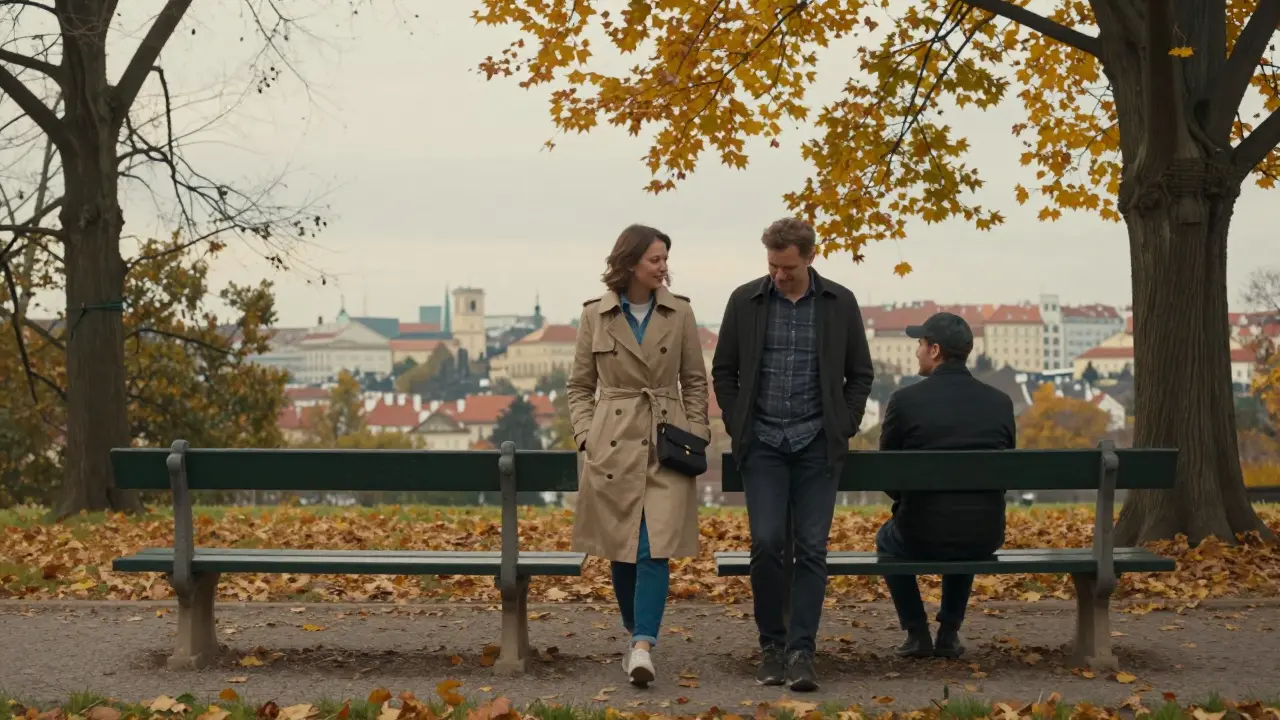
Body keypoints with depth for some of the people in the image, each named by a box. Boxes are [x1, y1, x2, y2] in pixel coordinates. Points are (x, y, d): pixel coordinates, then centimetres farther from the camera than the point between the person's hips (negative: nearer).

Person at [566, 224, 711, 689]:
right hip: (613, 445, 1)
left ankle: (642, 648, -18)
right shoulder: (595, 315, 4)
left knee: (655, 549, -13)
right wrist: (585, 435, -1)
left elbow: (695, 381, 10)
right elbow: (580, 385, 10)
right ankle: (635, 634, 27)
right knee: (622, 551, 8)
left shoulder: (679, 313, 5)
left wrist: (695, 435, 1)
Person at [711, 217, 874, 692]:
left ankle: (801, 652, -1)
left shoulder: (840, 303, 2)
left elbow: (860, 374, 10)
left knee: (812, 549, -4)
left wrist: (844, 429, 0)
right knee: (766, 544, -8)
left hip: (817, 445, 0)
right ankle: (771, 645, 8)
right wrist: (738, 427, 2)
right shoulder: (745, 301, 2)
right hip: (763, 444, 0)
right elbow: (723, 371, 10)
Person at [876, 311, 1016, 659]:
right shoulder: (1000, 402, 0)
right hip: (986, 538, 3)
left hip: (922, 537, -3)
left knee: (888, 538, 33)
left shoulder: (906, 400, -10)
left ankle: (917, 634, 24)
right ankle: (949, 633, 29)